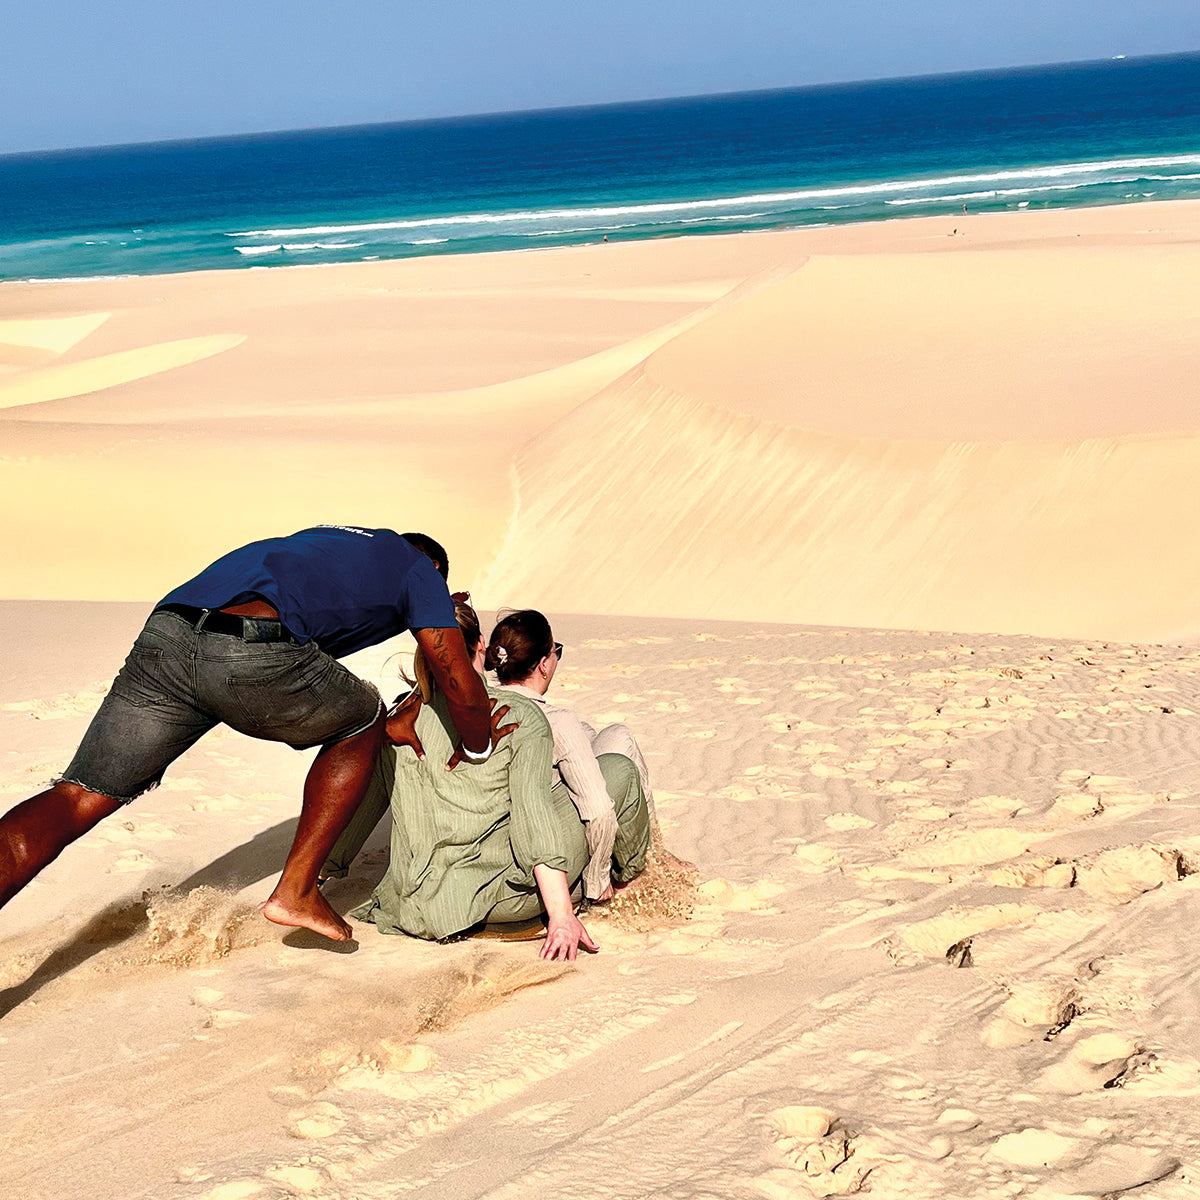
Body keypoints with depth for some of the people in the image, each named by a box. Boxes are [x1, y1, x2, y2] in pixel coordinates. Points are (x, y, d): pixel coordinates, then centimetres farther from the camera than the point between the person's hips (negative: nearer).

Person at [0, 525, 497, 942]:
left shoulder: (331, 535, 43)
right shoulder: (418, 567, 25)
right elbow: (463, 691, 22)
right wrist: (474, 752, 41)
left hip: (165, 636, 5)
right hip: (256, 657, -5)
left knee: (74, 801, 3)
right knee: (362, 725, 25)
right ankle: (295, 890, 19)